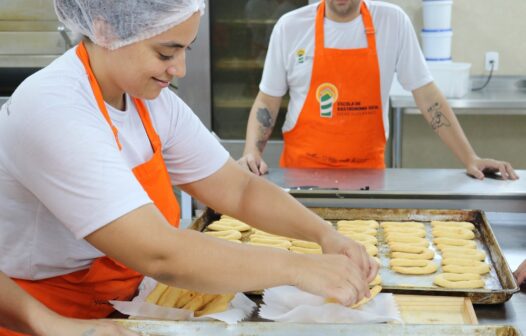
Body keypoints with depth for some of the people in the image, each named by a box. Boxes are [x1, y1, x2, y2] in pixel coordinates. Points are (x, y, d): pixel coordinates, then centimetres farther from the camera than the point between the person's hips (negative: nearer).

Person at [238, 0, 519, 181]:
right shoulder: (290, 27, -3)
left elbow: (427, 95, -1)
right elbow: (267, 101, 4)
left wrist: (470, 159, -5)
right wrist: (251, 152, -13)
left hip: (367, 169, 0)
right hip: (302, 169, 0)